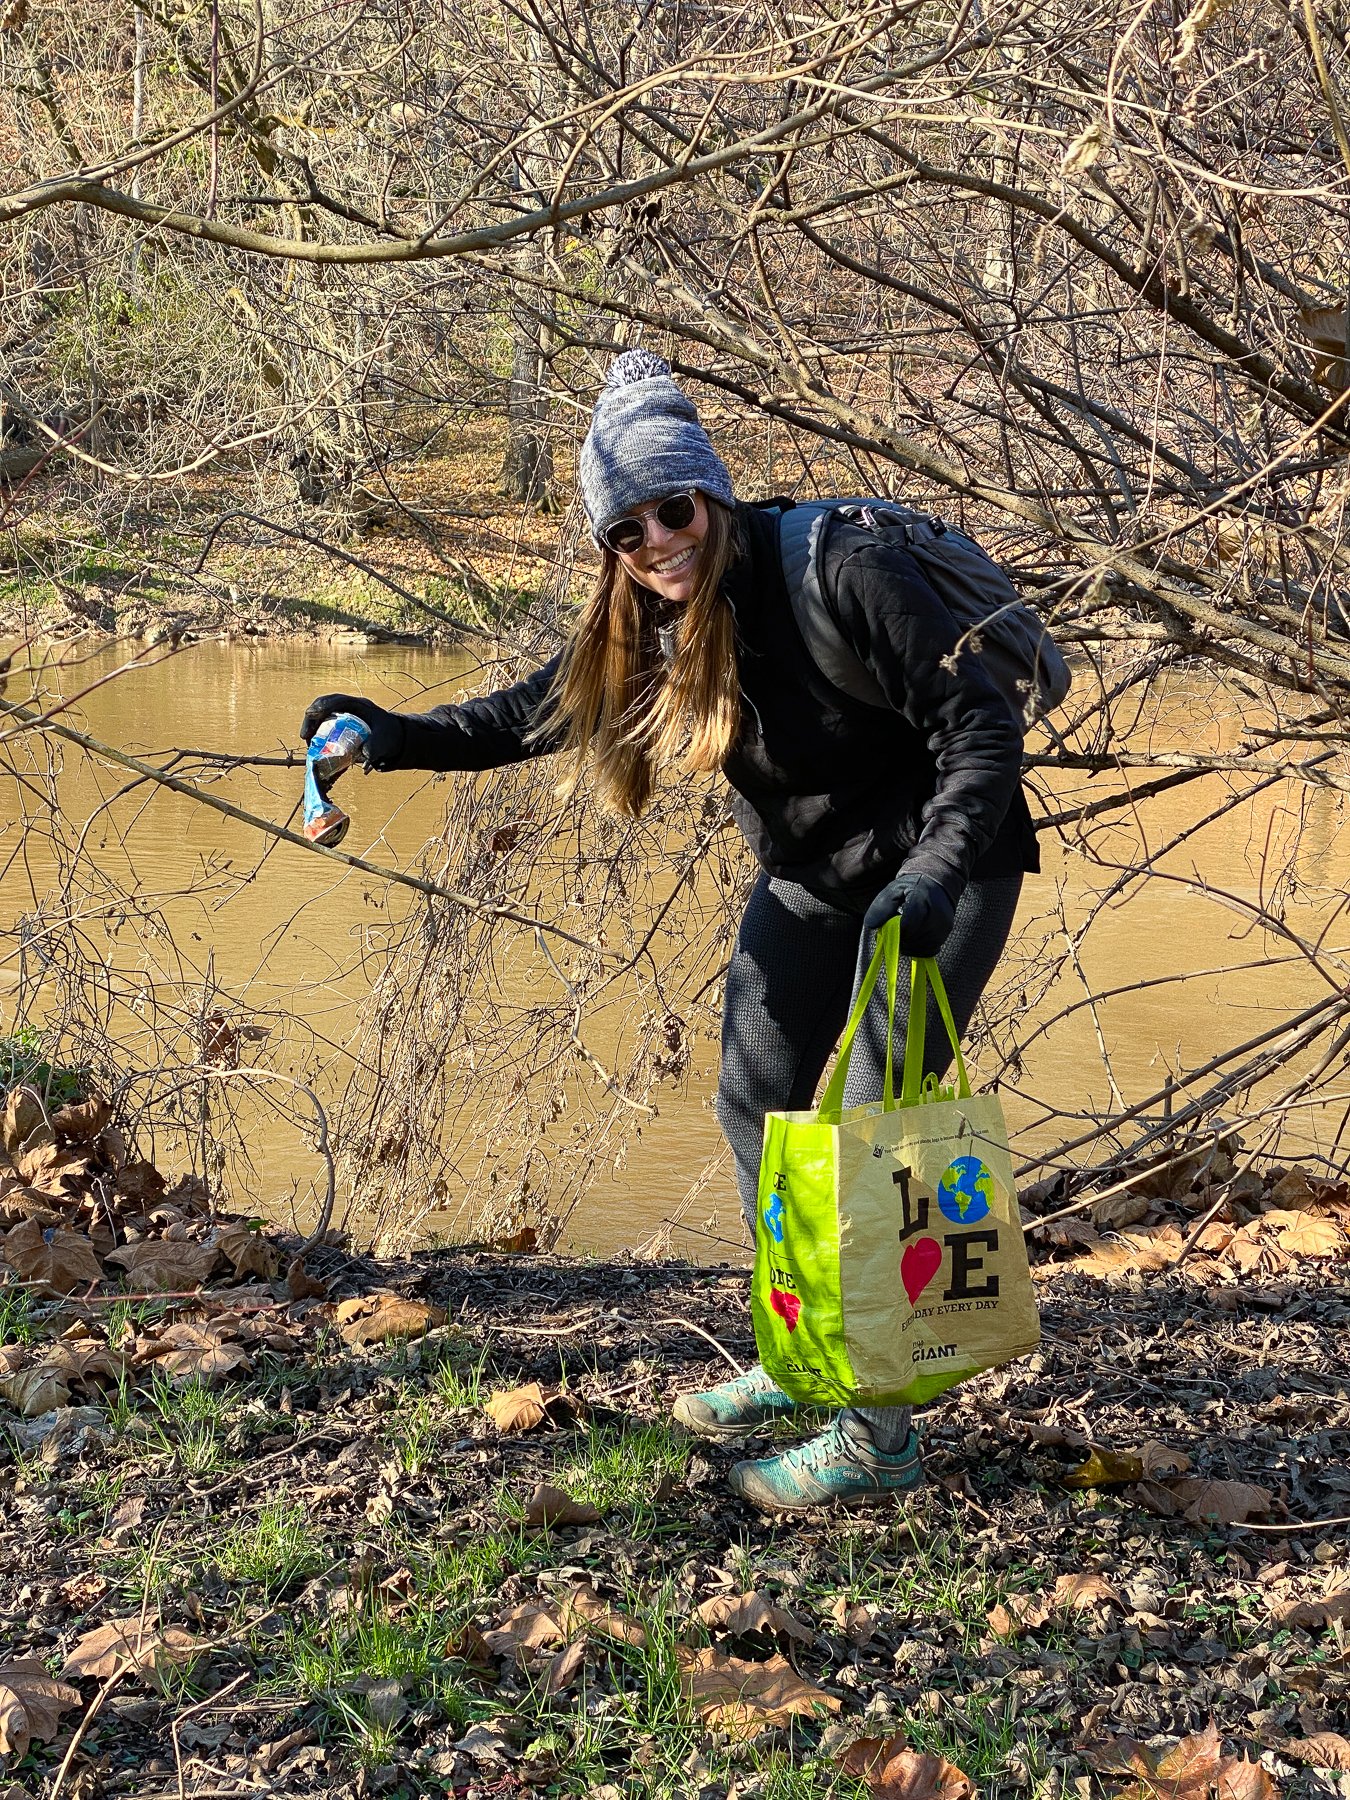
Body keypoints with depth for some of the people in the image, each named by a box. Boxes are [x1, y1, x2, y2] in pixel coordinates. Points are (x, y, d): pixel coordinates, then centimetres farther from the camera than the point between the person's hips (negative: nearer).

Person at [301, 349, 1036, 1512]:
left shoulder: (840, 574, -28)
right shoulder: (649, 621, -7)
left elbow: (982, 726, -27)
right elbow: (541, 709, 4)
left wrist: (930, 875, -40)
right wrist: (397, 739, -10)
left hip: (943, 868, -8)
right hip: (810, 878, 8)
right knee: (757, 1100, 13)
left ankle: (881, 1435, -3)